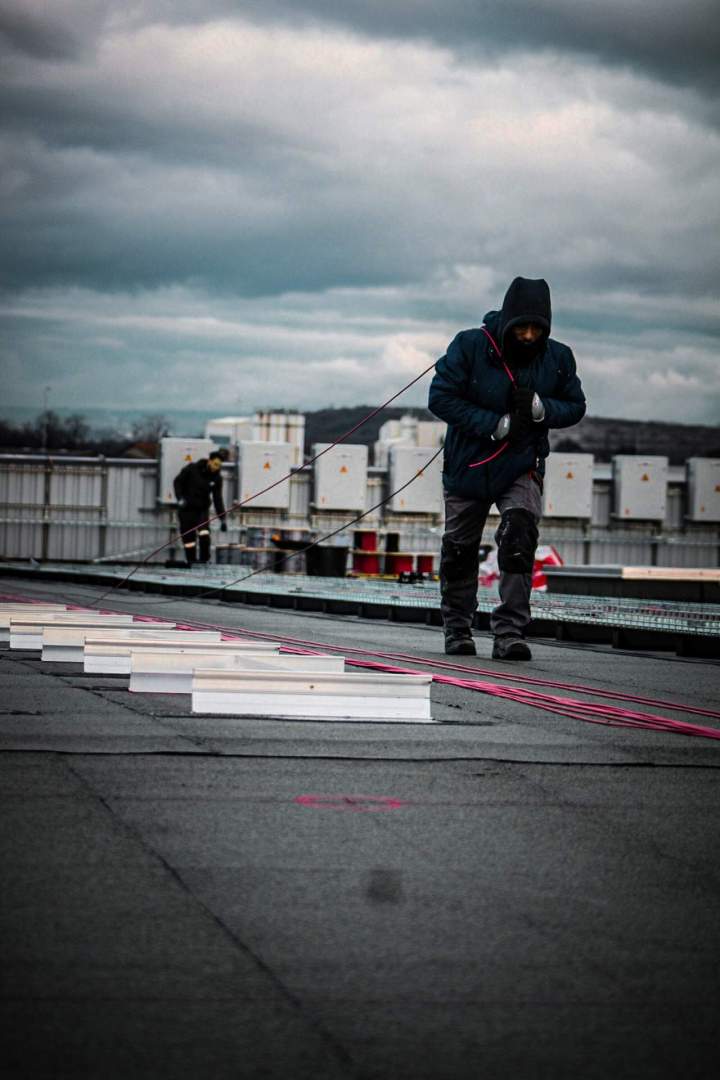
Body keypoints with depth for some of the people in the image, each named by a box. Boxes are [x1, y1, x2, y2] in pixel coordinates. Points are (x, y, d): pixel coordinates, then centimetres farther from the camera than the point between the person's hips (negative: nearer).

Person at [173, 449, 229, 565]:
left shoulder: (217, 478, -4)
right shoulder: (192, 469, -12)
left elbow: (217, 499, -2)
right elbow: (177, 481, -2)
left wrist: (222, 519, -7)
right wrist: (180, 498, -15)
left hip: (203, 509, 2)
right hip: (186, 508, -2)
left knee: (204, 534, -18)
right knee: (188, 537, -1)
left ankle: (205, 560, -6)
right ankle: (191, 562, 9)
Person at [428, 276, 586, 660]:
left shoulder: (558, 358, -6)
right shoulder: (470, 347, -15)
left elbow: (575, 407, 4)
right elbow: (440, 397, -15)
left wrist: (541, 409, -19)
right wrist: (494, 424, -22)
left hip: (522, 468, 0)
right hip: (469, 465, 0)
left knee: (519, 543, -18)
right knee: (459, 551, 11)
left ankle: (509, 634, -16)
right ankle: (457, 630, 28)